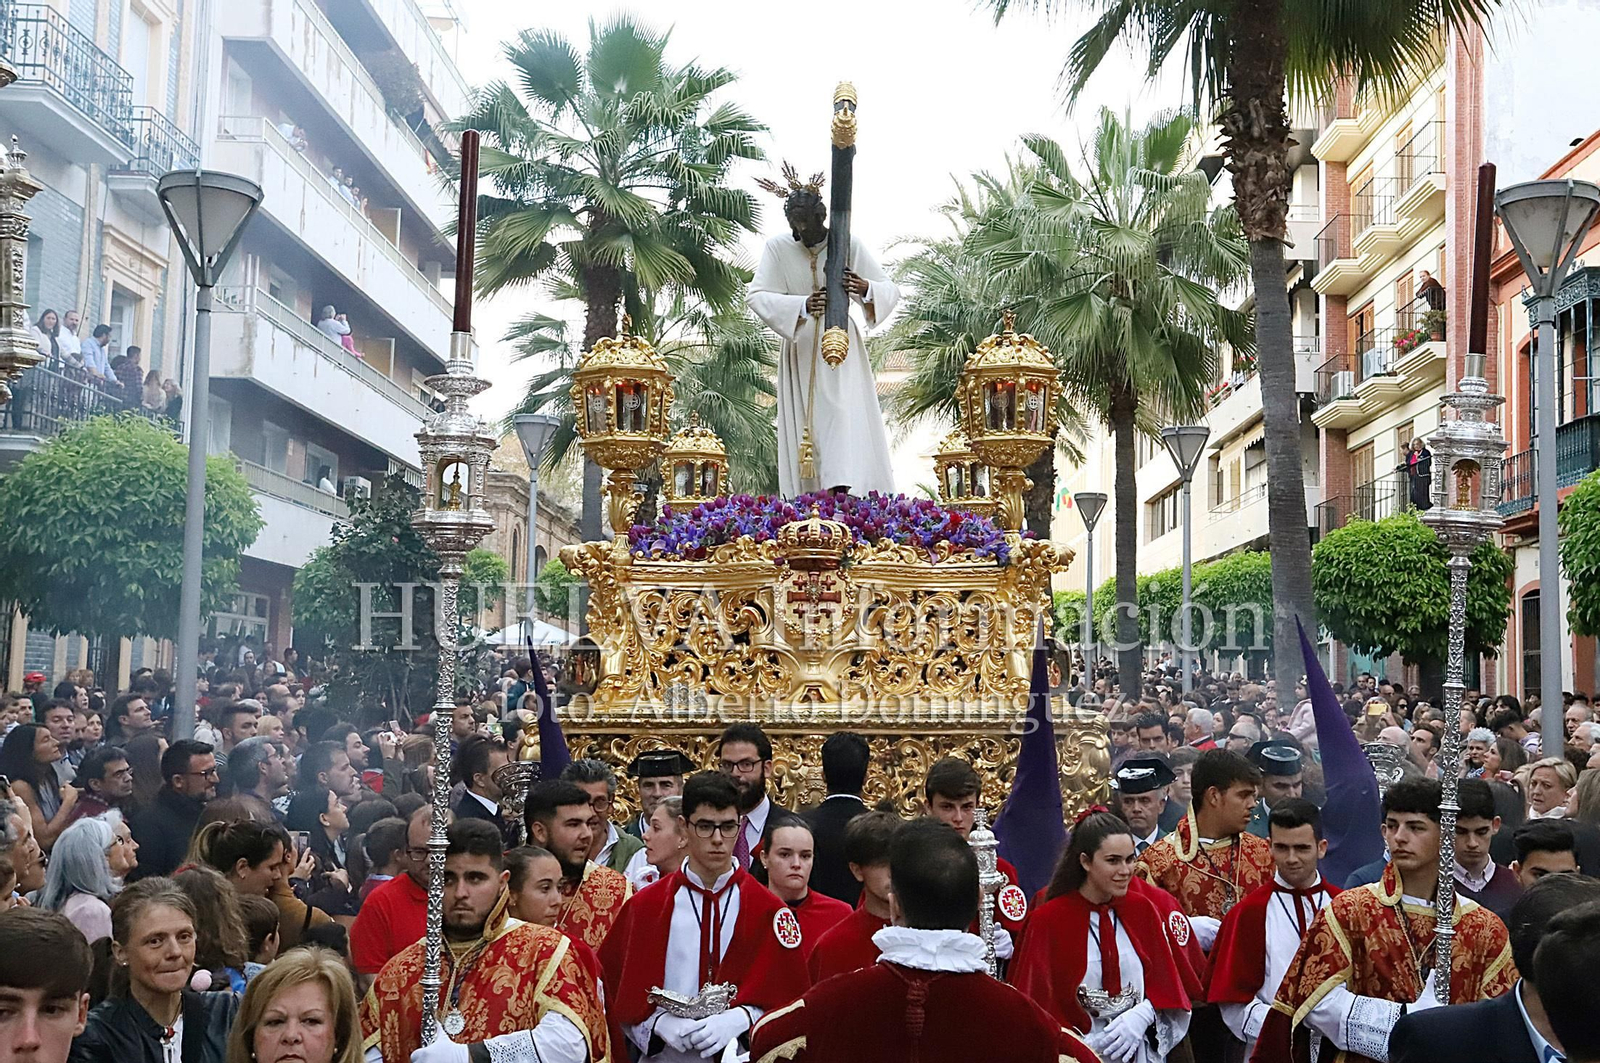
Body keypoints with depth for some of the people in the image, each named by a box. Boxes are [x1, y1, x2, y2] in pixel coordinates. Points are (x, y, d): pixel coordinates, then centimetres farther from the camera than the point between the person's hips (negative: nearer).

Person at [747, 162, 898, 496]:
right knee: (804, 428, 0)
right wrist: (802, 306, -34)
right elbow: (756, 295, -17)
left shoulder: (849, 244, -6)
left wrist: (865, 288, -29)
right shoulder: (778, 248, -5)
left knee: (846, 416, -14)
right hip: (801, 351, 1)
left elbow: (890, 290, -4)